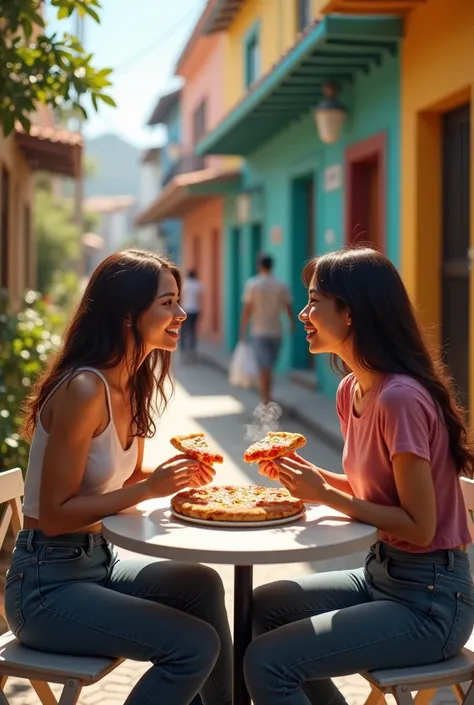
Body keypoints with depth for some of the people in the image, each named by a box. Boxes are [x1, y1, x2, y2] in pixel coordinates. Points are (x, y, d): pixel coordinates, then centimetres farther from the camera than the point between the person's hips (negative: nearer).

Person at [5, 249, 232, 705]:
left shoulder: (133, 385, 4)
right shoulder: (83, 389, -23)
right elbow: (54, 515, -21)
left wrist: (177, 475, -4)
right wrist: (150, 488, -24)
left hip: (99, 560, 9)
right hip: (47, 584, -9)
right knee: (194, 645, -16)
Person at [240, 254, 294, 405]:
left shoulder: (252, 284, -7)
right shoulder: (281, 285, -1)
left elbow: (247, 310, -10)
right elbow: (288, 308, 4)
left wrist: (243, 330, -4)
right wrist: (292, 323, 23)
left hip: (259, 332, -2)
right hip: (276, 331, 2)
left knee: (264, 367, -3)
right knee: (269, 366, 16)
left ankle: (266, 400, -10)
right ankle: (266, 396, 24)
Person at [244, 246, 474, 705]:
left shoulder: (400, 398, -24)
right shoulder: (351, 390, 5)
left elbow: (419, 526, -20)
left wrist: (325, 495, -18)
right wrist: (309, 476, -3)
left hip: (429, 599, -9)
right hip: (380, 574, 9)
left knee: (267, 663, -15)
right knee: (263, 607, 17)